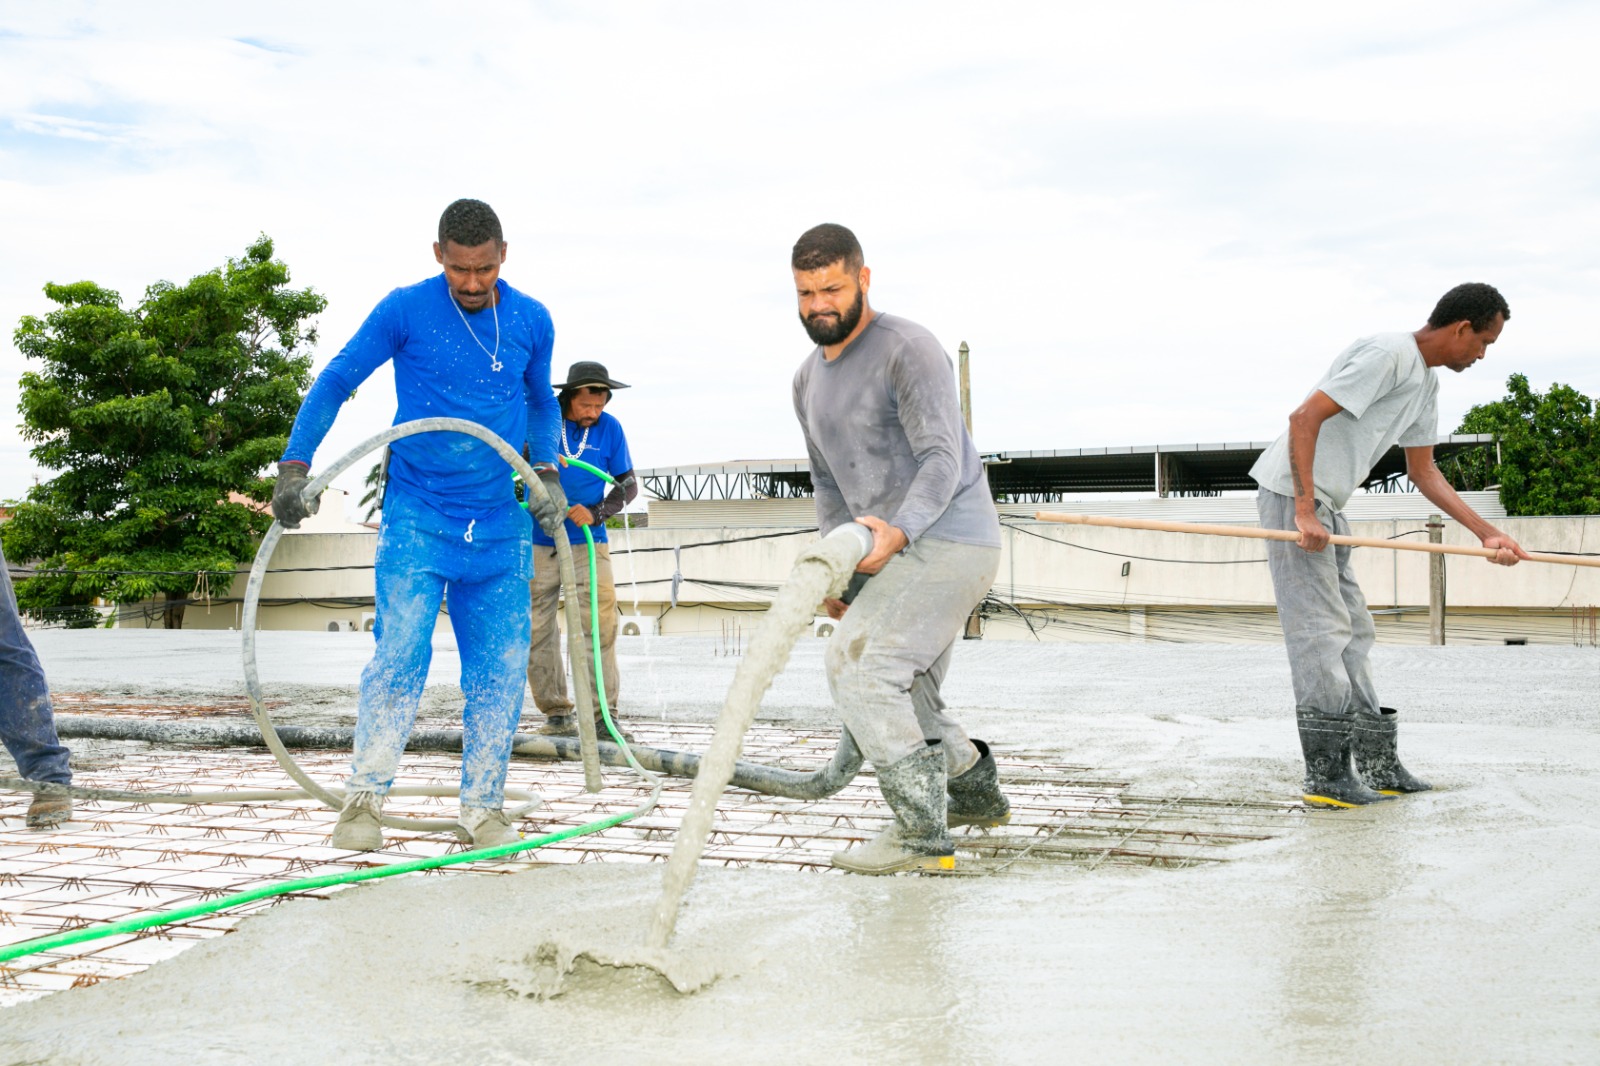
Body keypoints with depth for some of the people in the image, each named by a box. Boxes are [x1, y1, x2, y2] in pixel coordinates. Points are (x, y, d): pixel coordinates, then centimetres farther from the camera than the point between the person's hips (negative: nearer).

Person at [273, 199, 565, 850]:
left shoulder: (532, 321, 3)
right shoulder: (405, 310, -6)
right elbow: (335, 382, 0)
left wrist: (548, 472, 6)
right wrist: (294, 466, -10)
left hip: (499, 523, 3)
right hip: (416, 515, -3)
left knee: (501, 667, 2)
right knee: (399, 654, -12)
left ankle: (483, 807, 13)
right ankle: (366, 797, 1)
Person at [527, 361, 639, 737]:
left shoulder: (610, 428, -1)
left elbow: (628, 485, 5)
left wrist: (596, 513, -12)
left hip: (587, 541, -1)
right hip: (539, 543, 1)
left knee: (602, 620, -13)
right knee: (537, 629, 3)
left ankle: (604, 715, -10)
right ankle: (557, 714, 14)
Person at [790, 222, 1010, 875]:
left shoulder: (908, 350, -12)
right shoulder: (809, 379, 15)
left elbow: (942, 459, -21)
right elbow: (829, 483, 21)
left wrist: (897, 530, -38)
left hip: (948, 539, -9)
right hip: (895, 549, 9)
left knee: (859, 665, -20)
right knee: (903, 697, 15)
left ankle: (920, 830, -18)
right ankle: (975, 792, 35)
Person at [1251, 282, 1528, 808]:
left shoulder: (1426, 381, 16)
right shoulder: (1387, 355, -16)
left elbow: (1422, 471, 22)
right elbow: (1304, 417, -23)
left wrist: (1487, 533, 15)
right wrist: (1305, 509, -28)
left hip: (1326, 507, 11)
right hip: (1292, 494, -11)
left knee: (1352, 633, 11)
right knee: (1321, 632, -11)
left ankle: (1378, 766, 17)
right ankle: (1328, 775, -9)